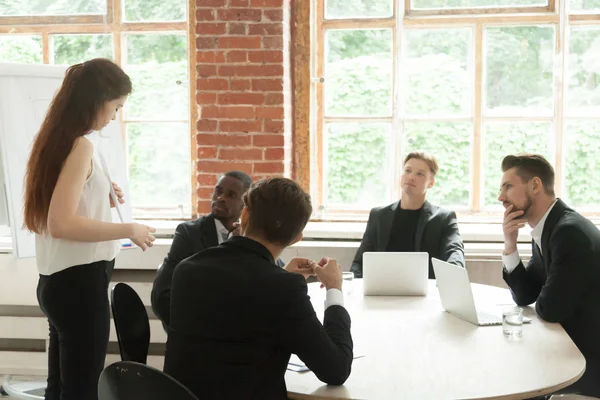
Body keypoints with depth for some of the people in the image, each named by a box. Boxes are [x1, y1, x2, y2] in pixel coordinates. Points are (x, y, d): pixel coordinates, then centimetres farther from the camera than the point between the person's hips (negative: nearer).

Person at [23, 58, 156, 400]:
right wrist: (129, 230, -18)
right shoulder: (81, 145, -17)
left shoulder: (55, 139, 11)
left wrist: (100, 202, 13)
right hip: (79, 282, -10)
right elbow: (61, 223, -24)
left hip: (58, 280, 10)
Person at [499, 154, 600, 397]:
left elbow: (549, 309, -22)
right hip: (575, 346, 8)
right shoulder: (544, 230, 6)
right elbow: (524, 297, 8)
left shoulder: (570, 231, -24)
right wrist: (510, 245, -5)